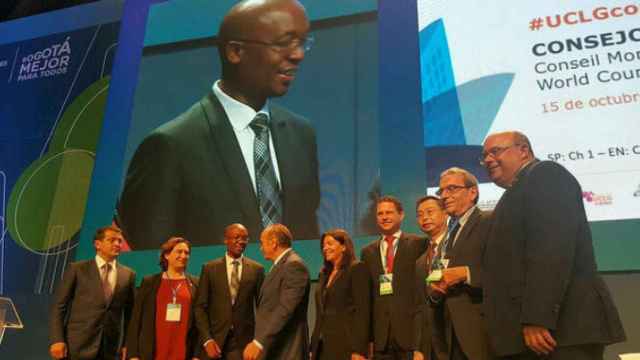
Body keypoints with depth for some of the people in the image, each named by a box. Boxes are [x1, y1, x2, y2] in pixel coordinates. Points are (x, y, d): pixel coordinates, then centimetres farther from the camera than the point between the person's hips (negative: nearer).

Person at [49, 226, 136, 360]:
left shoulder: (128, 275, 8)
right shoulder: (77, 269, 2)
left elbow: (129, 314, 10)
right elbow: (58, 307, -1)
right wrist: (57, 340, -10)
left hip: (109, 348, 2)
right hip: (77, 346, -2)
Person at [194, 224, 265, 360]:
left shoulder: (257, 269, 2)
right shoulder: (210, 268, 1)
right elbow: (201, 307, 0)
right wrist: (207, 339, -10)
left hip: (244, 340, 0)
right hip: (215, 339, 0)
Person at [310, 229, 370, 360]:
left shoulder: (357, 269, -4)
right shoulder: (324, 273, 17)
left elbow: (363, 311, -12)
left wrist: (359, 349, -18)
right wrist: (313, 348, 14)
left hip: (346, 346, -6)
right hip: (323, 347, 7)